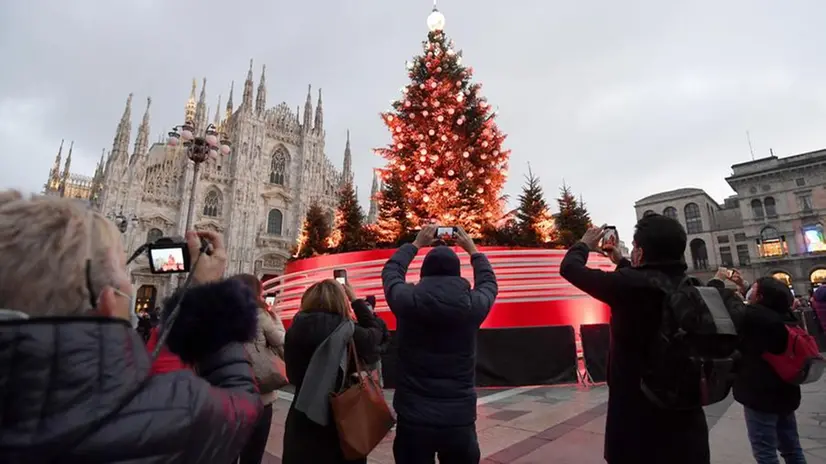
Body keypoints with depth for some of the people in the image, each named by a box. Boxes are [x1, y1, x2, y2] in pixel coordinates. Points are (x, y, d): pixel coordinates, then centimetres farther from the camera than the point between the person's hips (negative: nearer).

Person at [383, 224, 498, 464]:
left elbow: (391, 271, 10)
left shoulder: (407, 301, -13)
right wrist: (473, 250, 25)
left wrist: (416, 244, 21)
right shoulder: (473, 304, -11)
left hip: (413, 418, 0)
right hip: (460, 418, 1)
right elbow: (489, 283, 14)